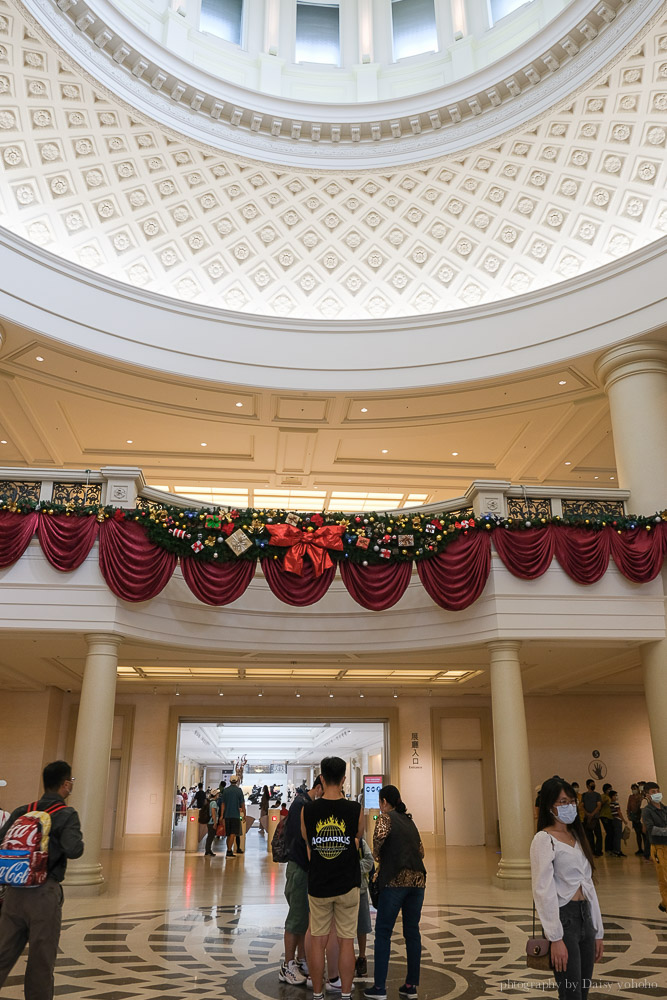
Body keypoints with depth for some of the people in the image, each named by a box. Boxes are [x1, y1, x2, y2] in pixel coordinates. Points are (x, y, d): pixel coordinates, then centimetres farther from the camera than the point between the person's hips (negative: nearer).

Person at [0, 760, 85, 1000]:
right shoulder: (67, 815, -10)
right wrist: (79, 841, -2)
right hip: (44, 894, -5)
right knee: (41, 960, 9)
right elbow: (73, 850, -24)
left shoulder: (22, 812, 6)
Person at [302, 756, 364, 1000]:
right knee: (346, 941, 9)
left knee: (318, 941, 12)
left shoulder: (307, 810, -8)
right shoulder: (355, 809, -10)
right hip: (347, 885, -1)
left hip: (318, 885, 1)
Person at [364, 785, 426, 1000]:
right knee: (412, 932, 13)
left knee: (383, 932, 2)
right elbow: (421, 850, 20)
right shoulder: (409, 820, 18)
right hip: (417, 879, 7)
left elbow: (380, 835, -18)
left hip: (396, 879, -6)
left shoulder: (386, 817, -3)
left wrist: (377, 855, 0)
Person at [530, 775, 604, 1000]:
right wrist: (556, 938, -18)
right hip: (564, 919, -7)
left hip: (585, 917, 7)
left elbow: (588, 885, 15)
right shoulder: (544, 839, -11)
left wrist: (598, 932, 13)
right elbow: (543, 891, -15)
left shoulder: (577, 836, 13)